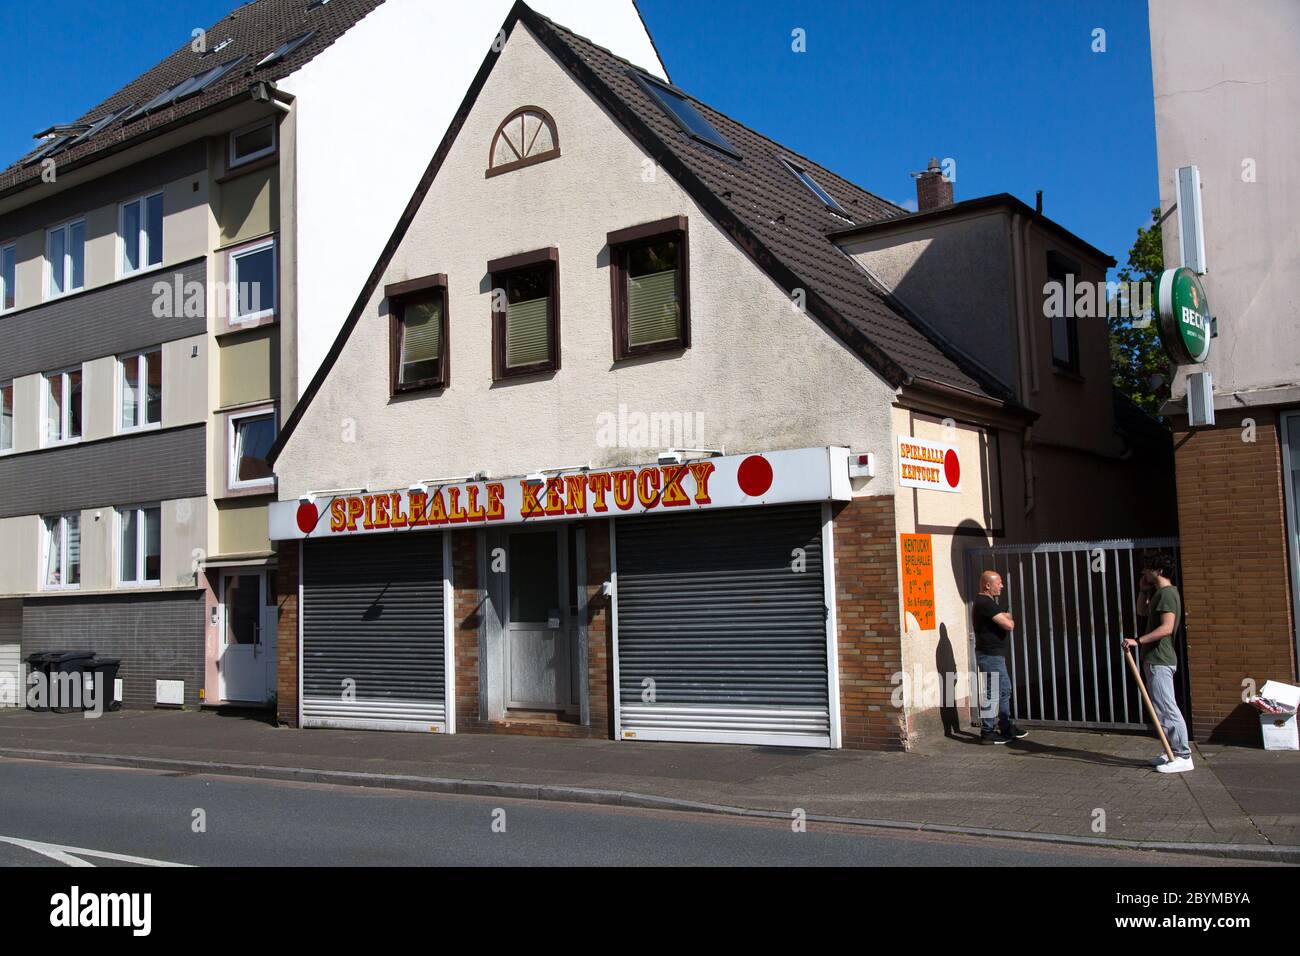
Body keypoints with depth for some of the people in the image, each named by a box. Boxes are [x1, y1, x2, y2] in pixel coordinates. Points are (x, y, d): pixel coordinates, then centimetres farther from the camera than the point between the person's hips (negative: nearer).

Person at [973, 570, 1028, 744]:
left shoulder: (984, 602, 16)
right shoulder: (986, 603, -19)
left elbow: (1003, 620, 15)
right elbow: (1009, 625, -23)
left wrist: (1005, 617, -7)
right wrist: (1009, 618, -1)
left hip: (994, 654, 11)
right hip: (990, 656, -11)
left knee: (1004, 690, 16)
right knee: (992, 693, -6)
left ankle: (1006, 728, 24)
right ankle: (988, 732, 0)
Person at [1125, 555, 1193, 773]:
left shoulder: (1167, 593, -15)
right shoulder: (1160, 593, 16)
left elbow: (1167, 628, -25)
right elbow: (1142, 611, 32)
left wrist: (1138, 641, -26)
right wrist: (1143, 590, 18)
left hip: (1160, 661, -11)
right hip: (1155, 659, 11)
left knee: (1167, 709, -9)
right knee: (1162, 708, 14)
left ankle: (1183, 757, -7)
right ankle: (1173, 752, 19)